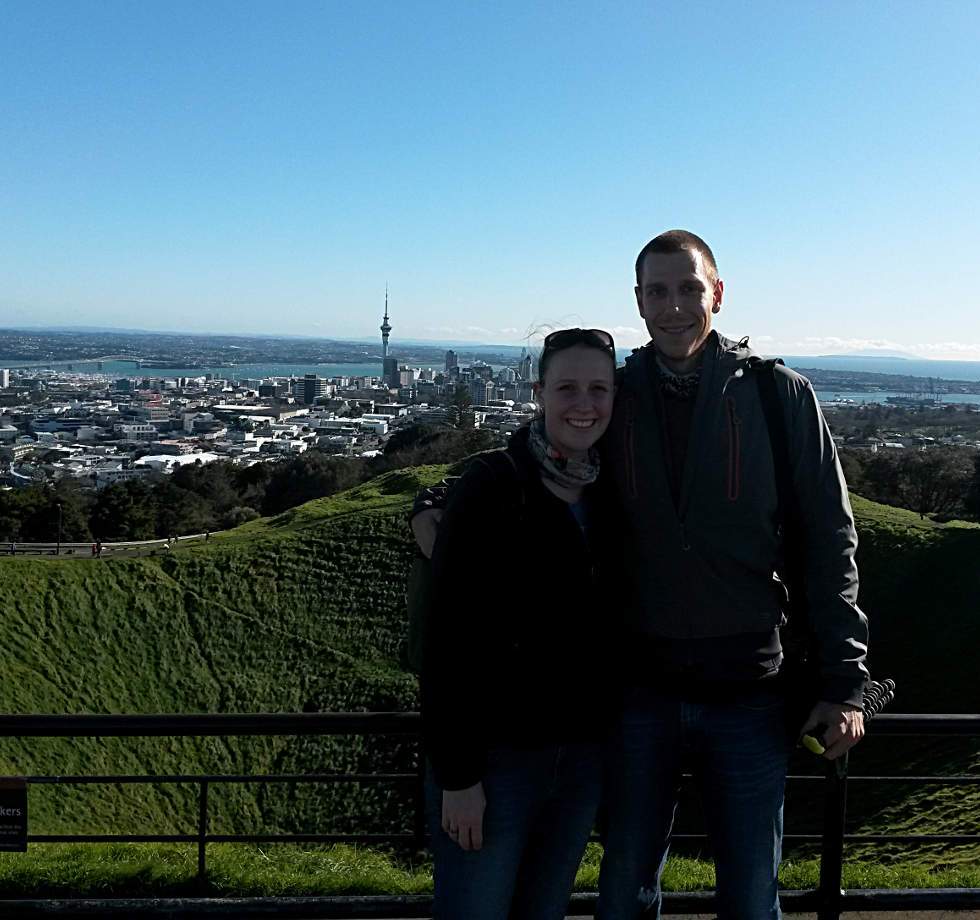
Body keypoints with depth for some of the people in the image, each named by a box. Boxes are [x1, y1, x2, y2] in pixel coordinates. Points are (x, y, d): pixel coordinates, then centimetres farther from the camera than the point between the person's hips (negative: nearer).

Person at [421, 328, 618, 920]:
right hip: (495, 755, -5)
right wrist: (457, 774, -16)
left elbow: (612, 628, 10)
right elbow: (449, 641, -15)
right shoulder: (492, 487, -13)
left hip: (583, 756, 5)